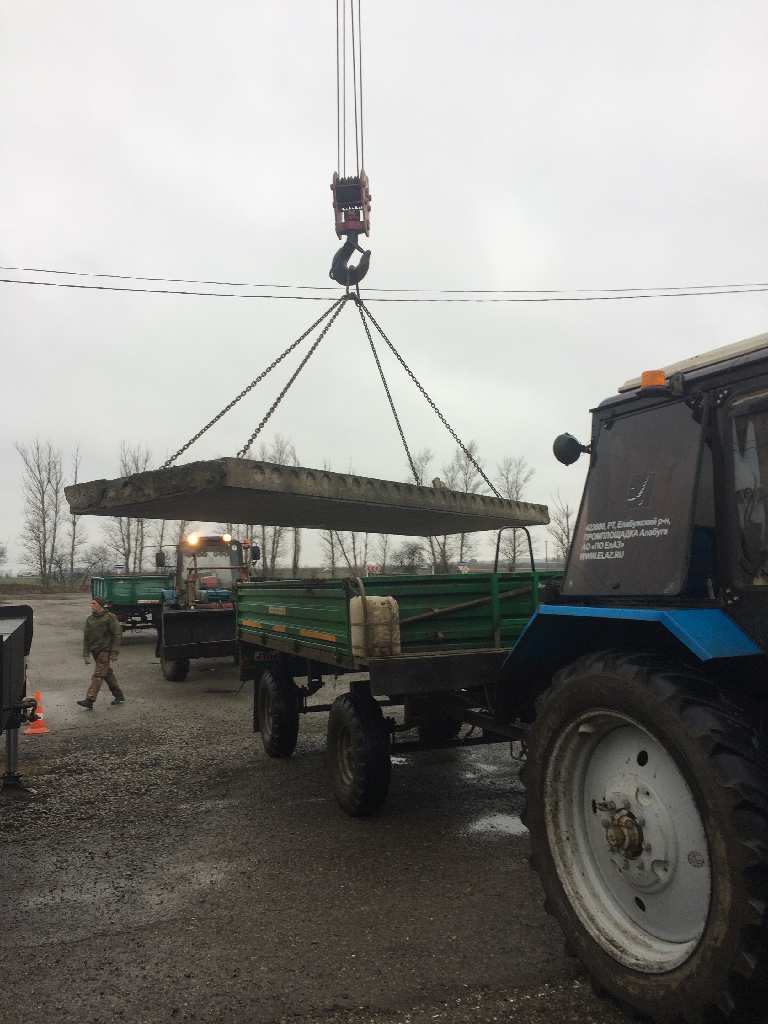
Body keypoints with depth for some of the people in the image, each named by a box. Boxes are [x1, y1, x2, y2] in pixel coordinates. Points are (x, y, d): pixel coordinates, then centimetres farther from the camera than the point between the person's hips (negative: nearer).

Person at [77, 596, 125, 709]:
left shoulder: (109, 618, -9)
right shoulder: (89, 619, 10)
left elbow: (117, 635, -10)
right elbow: (86, 637, 11)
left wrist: (114, 653, -15)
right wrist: (86, 654, 5)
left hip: (105, 651, -7)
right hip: (95, 651, 7)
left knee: (98, 675, -12)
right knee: (108, 674, 13)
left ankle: (89, 701, -15)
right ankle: (118, 696, 24)